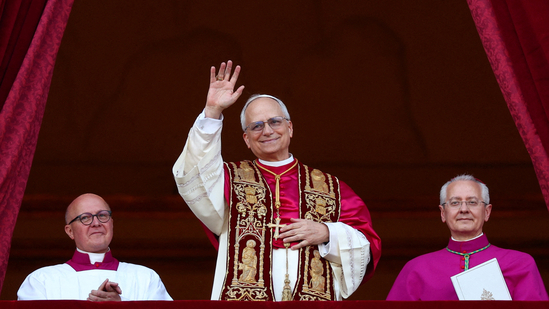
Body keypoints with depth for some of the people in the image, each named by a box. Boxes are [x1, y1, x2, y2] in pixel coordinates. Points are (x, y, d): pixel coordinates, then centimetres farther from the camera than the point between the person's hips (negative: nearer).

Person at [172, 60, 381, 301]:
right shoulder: (231, 180, 15)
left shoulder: (330, 188, 16)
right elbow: (193, 177, -4)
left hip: (315, 300, 1)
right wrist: (212, 112, -9)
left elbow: (368, 246, 13)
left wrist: (327, 234, -4)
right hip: (244, 299, -1)